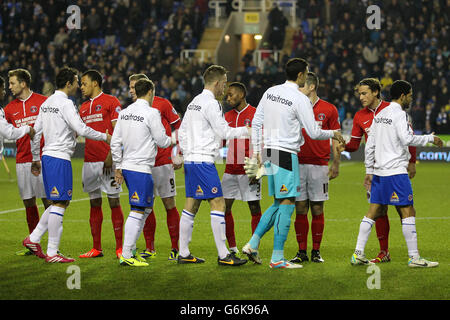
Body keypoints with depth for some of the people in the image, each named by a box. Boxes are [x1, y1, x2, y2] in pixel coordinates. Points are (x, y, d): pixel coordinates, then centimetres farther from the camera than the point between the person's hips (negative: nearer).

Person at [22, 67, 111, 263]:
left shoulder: (46, 103, 14)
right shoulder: (65, 103, -12)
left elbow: (36, 133, 17)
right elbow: (82, 129, -17)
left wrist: (35, 159, 24)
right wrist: (105, 137, -4)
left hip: (47, 156, 9)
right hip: (60, 158, -9)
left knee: (60, 202, 16)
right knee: (60, 203, -6)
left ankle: (33, 239, 13)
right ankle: (52, 253, -5)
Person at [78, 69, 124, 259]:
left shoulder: (111, 102, -3)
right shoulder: (84, 107, 18)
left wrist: (111, 154, -17)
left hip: (107, 161, -7)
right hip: (89, 161, 7)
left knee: (114, 202, -4)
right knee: (94, 203, 7)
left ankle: (120, 247, -2)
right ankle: (96, 248, 11)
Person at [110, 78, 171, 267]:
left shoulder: (124, 113, 10)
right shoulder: (151, 113, -11)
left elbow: (115, 143, 11)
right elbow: (162, 142, -6)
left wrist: (118, 168, 18)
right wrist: (172, 140, 17)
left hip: (127, 166, 8)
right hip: (141, 169, -8)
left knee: (146, 208, 18)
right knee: (137, 211, -6)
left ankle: (131, 249, 18)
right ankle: (126, 255, -9)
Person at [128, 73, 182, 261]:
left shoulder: (162, 104, -2)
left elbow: (178, 128, 1)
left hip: (163, 161, -4)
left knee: (169, 204, -2)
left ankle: (175, 248, 3)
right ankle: (149, 248, 13)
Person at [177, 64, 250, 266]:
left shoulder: (194, 103, 17)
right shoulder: (211, 103, -12)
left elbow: (182, 133, 20)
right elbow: (224, 132, -12)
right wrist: (246, 131, 0)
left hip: (190, 160, 10)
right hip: (203, 161, -10)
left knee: (191, 206, 11)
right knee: (218, 204, -9)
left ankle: (184, 253, 12)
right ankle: (223, 255, -11)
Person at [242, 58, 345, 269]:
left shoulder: (270, 92, 9)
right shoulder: (300, 99, -12)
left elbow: (256, 123, 13)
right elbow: (314, 133, -9)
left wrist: (256, 151, 20)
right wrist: (333, 134, 10)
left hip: (270, 152, 8)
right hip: (286, 155, -8)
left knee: (278, 204, 17)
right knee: (286, 204, -3)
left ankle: (252, 244, 10)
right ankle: (277, 258, -3)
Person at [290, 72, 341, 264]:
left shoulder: (329, 110, 2)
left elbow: (335, 139, 5)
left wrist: (335, 164, -2)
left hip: (319, 165, -2)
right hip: (297, 164, 2)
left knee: (317, 209, 2)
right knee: (300, 209, 2)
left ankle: (316, 251, 8)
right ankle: (301, 251, 7)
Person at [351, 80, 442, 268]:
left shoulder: (379, 115, 16)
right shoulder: (399, 114, -9)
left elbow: (369, 146, 17)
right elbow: (406, 139, -21)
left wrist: (369, 171, 22)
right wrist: (430, 138, -9)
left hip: (378, 172, 8)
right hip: (395, 171, -8)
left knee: (373, 212, 9)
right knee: (408, 212, -4)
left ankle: (358, 254, 6)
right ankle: (414, 257, -5)